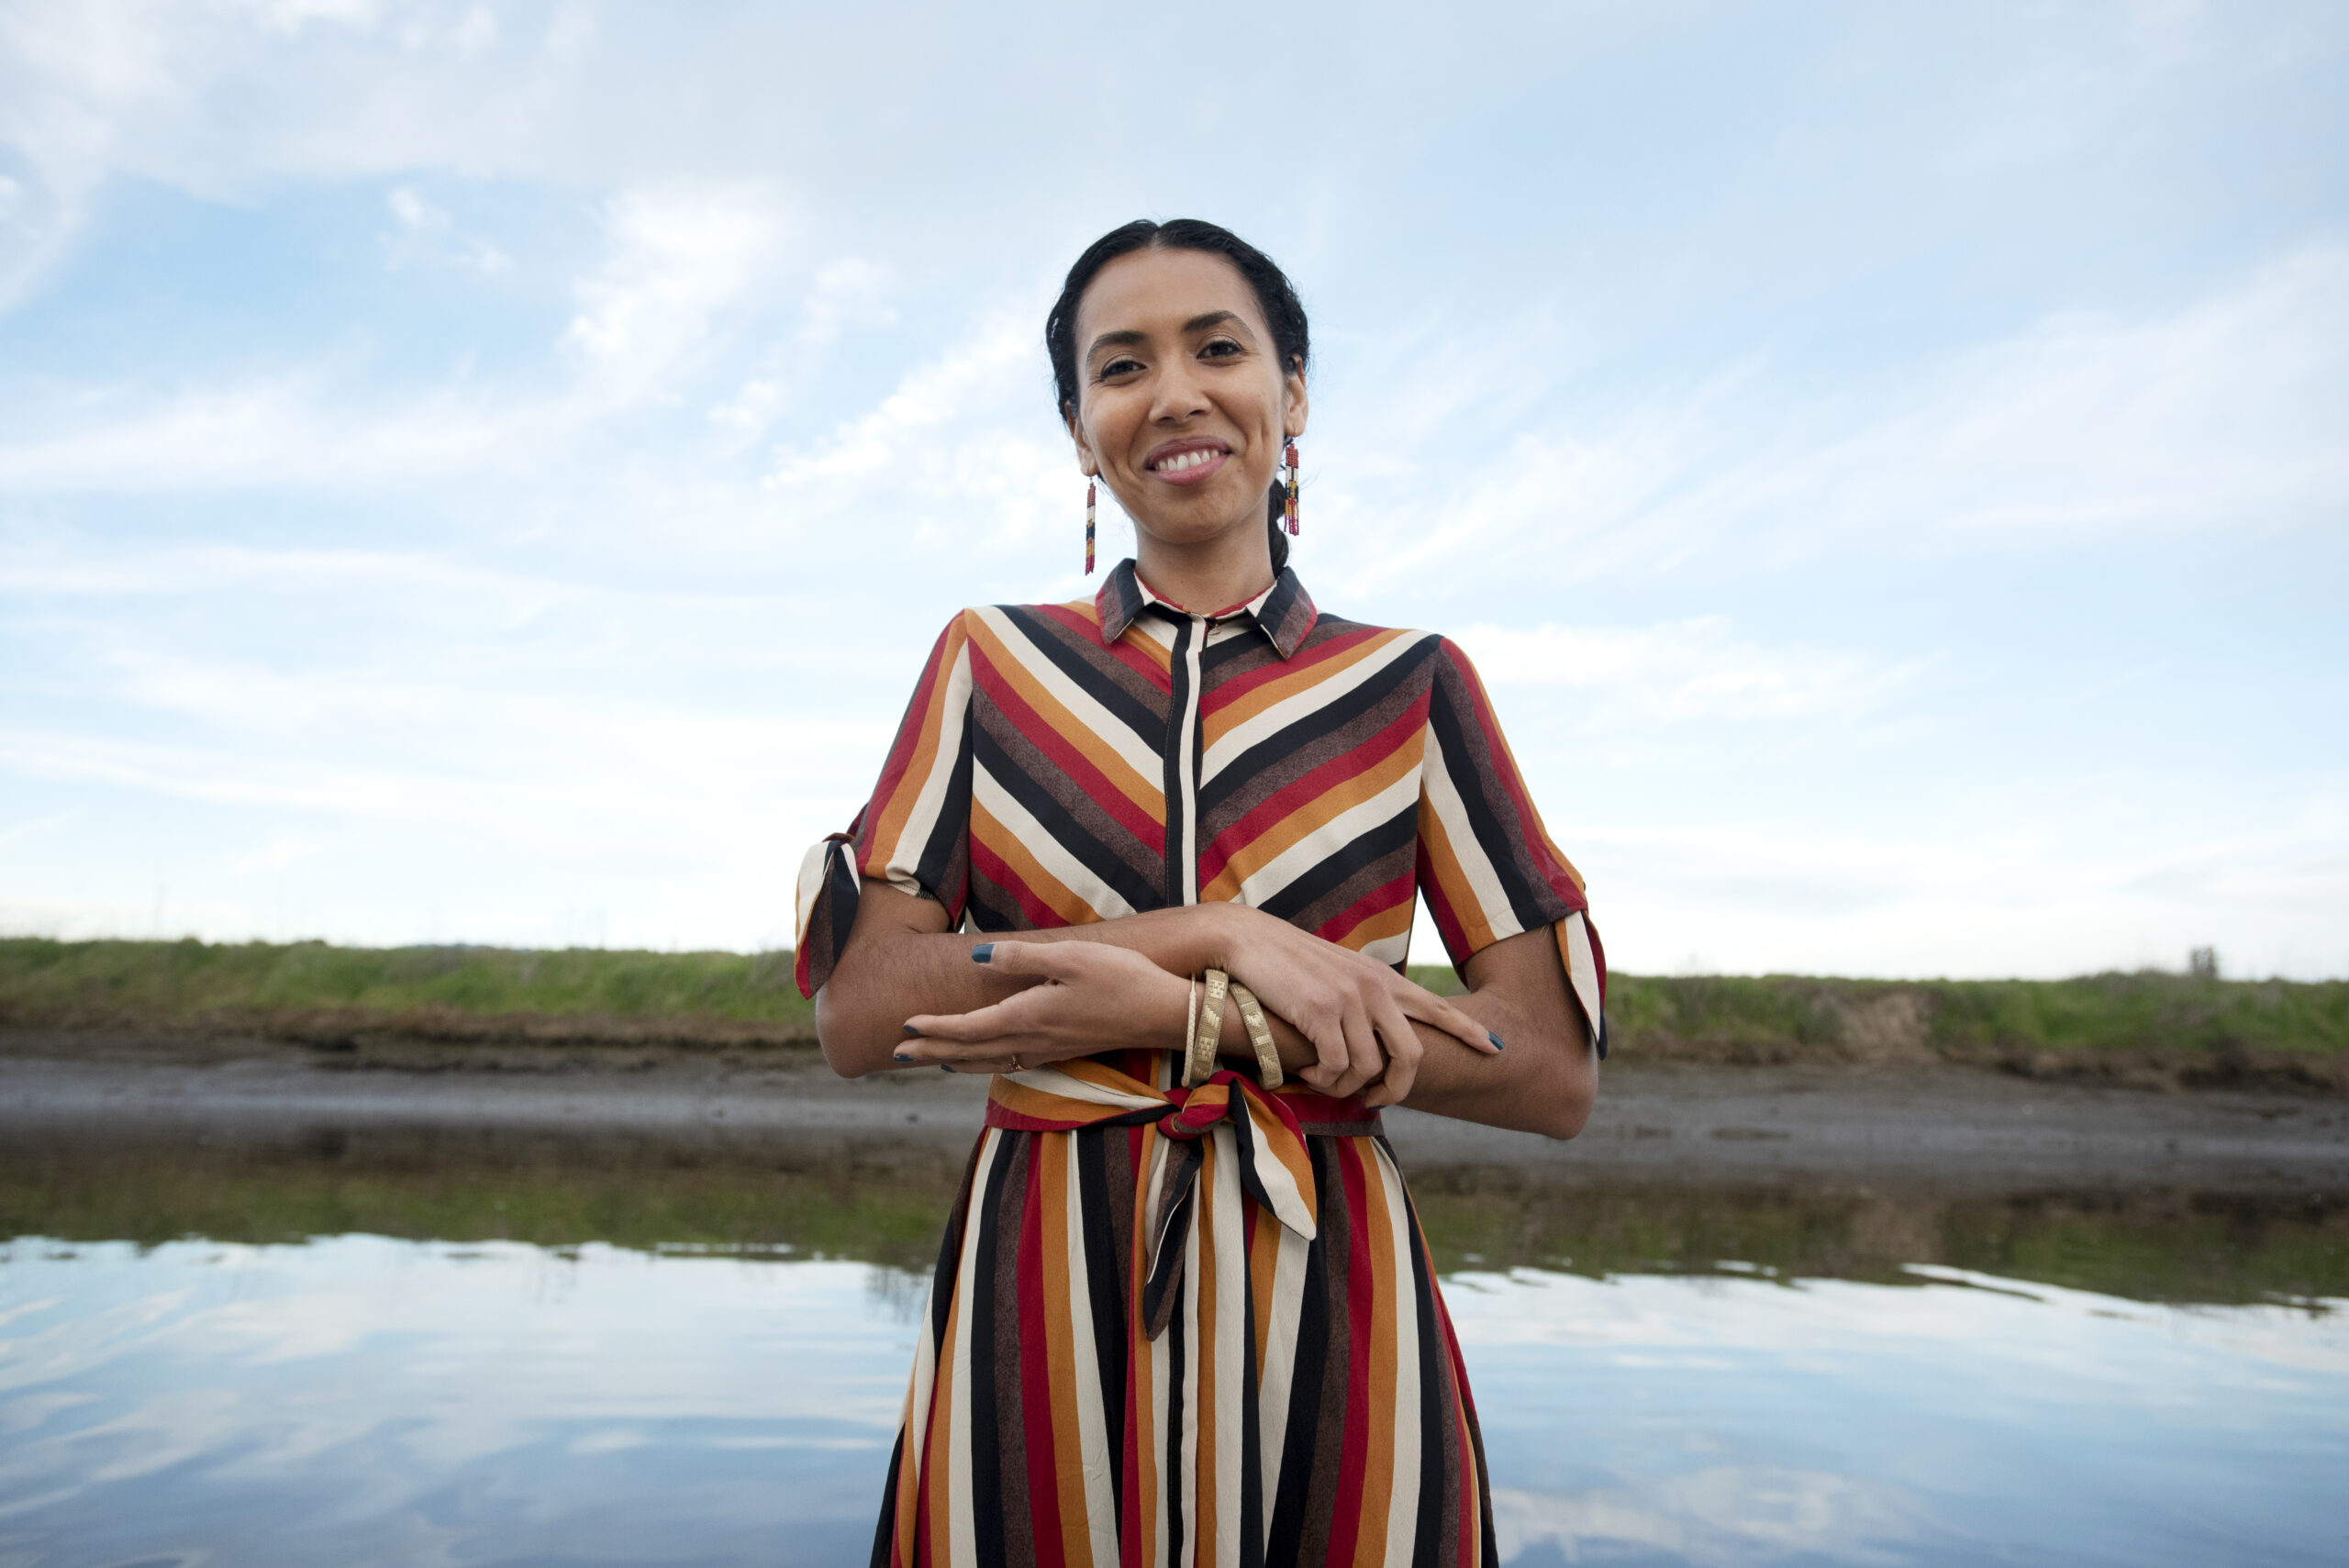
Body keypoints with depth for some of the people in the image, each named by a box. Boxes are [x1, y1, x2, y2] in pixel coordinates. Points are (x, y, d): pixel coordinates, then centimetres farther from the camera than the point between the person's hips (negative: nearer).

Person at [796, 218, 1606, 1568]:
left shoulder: (1410, 685, 1)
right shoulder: (993, 661, 4)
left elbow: (1556, 1075, -5)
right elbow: (858, 1011, -5)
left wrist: (1183, 1017, -15)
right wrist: (1217, 931, -16)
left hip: (1330, 1311, 0)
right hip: (1041, 1309, 1)